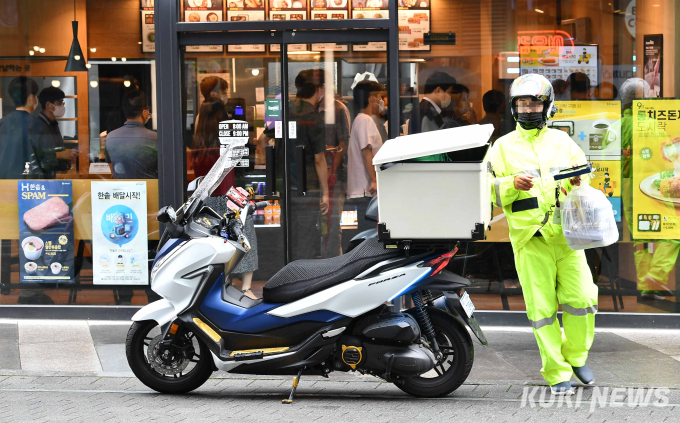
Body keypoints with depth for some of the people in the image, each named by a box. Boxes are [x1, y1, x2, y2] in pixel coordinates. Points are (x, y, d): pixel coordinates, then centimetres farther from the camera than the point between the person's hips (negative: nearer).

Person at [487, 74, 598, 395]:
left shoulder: (562, 142, 14)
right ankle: (556, 374, 8)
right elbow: (488, 191, 5)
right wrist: (512, 184, -14)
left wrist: (577, 183, -5)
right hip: (529, 238, -1)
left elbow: (584, 178, 18)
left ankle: (576, 356, 19)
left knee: (582, 299, -6)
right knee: (541, 308, -1)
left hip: (565, 234, 2)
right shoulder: (503, 146, 9)